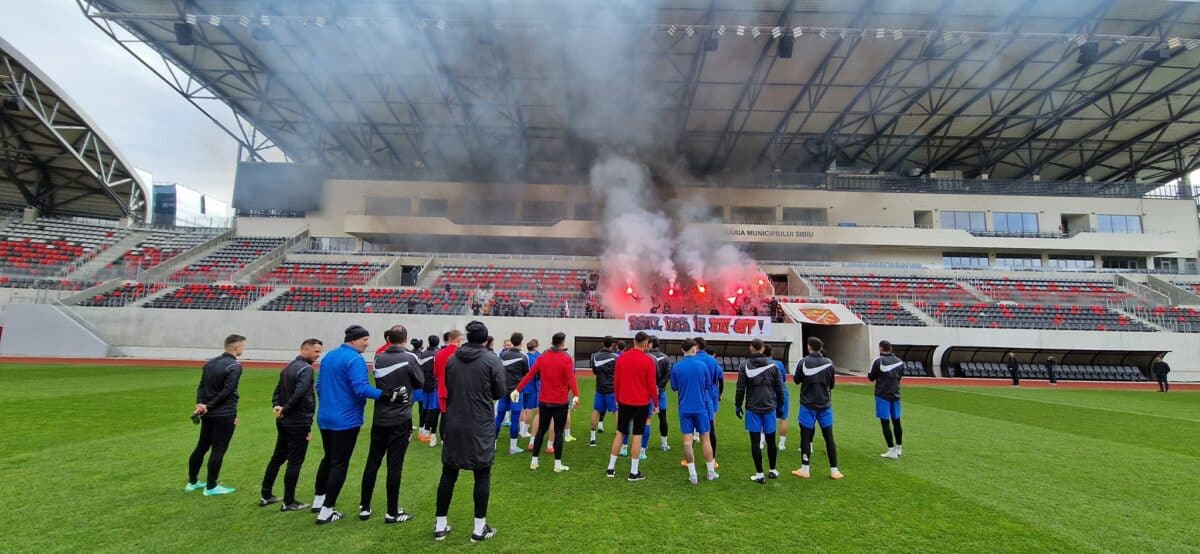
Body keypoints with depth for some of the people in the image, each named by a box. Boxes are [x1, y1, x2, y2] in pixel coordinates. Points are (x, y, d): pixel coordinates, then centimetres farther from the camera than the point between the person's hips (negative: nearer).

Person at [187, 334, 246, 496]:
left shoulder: (210, 363, 11)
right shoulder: (234, 366, -15)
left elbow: (201, 386, 8)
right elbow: (226, 391, -20)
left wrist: (200, 404, -3)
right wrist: (208, 406, -11)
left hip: (207, 414, 8)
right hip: (224, 415, -8)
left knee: (201, 446, 18)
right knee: (218, 450, 1)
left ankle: (192, 482, 28)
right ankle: (211, 487, 8)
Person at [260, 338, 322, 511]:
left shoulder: (287, 368, 14)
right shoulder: (306, 369, -16)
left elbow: (277, 391, 15)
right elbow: (299, 393, -26)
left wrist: (277, 407, 0)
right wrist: (285, 410, -13)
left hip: (283, 422, 9)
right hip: (298, 423, -9)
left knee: (277, 457, 19)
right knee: (295, 462, 1)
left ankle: (266, 496, 29)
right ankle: (288, 502, 9)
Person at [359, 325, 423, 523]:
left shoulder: (379, 358, 3)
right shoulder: (409, 358, -11)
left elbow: (379, 382, 12)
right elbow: (420, 383, -1)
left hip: (380, 419, 5)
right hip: (400, 420, -5)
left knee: (372, 462, 14)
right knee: (395, 465, 1)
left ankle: (364, 508, 23)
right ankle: (392, 512, 9)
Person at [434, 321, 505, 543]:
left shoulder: (451, 359, 3)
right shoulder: (492, 359, -9)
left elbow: (446, 389, 13)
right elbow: (499, 393, -5)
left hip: (453, 425, 4)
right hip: (480, 426, -4)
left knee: (448, 474, 14)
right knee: (482, 475, 7)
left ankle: (440, 526, 23)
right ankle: (479, 528, 14)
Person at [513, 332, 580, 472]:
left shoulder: (542, 357, 1)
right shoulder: (567, 359, -10)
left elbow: (529, 375, -1)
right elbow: (571, 379, -22)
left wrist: (517, 389, 2)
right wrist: (576, 395, -31)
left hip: (544, 401, 4)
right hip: (560, 402, -4)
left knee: (541, 430, 14)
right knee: (559, 432, 4)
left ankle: (534, 461, 18)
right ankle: (558, 464, 8)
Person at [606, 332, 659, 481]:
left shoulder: (621, 357, 1)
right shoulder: (648, 361, -11)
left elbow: (616, 381, 6)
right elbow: (651, 385, -9)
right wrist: (656, 404, 2)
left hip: (624, 402, 4)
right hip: (641, 403, -4)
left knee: (620, 433, 13)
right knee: (637, 436, 3)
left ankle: (611, 468, 18)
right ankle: (634, 472, 9)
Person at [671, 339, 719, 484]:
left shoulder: (676, 367, -5)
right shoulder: (702, 365, -7)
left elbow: (674, 387, 4)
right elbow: (708, 385, 2)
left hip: (684, 408, 1)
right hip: (700, 407, 0)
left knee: (687, 440, 3)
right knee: (705, 439, 11)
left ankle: (693, 476, 4)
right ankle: (711, 473, 21)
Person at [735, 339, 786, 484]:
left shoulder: (745, 365, -6)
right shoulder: (772, 364, 1)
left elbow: (740, 388, -5)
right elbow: (779, 388, 5)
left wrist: (738, 406, 5)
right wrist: (780, 406, 15)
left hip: (752, 408, -2)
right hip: (770, 408, 2)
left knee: (755, 442, 2)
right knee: (771, 440, 14)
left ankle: (759, 474, 4)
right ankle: (773, 471, 26)